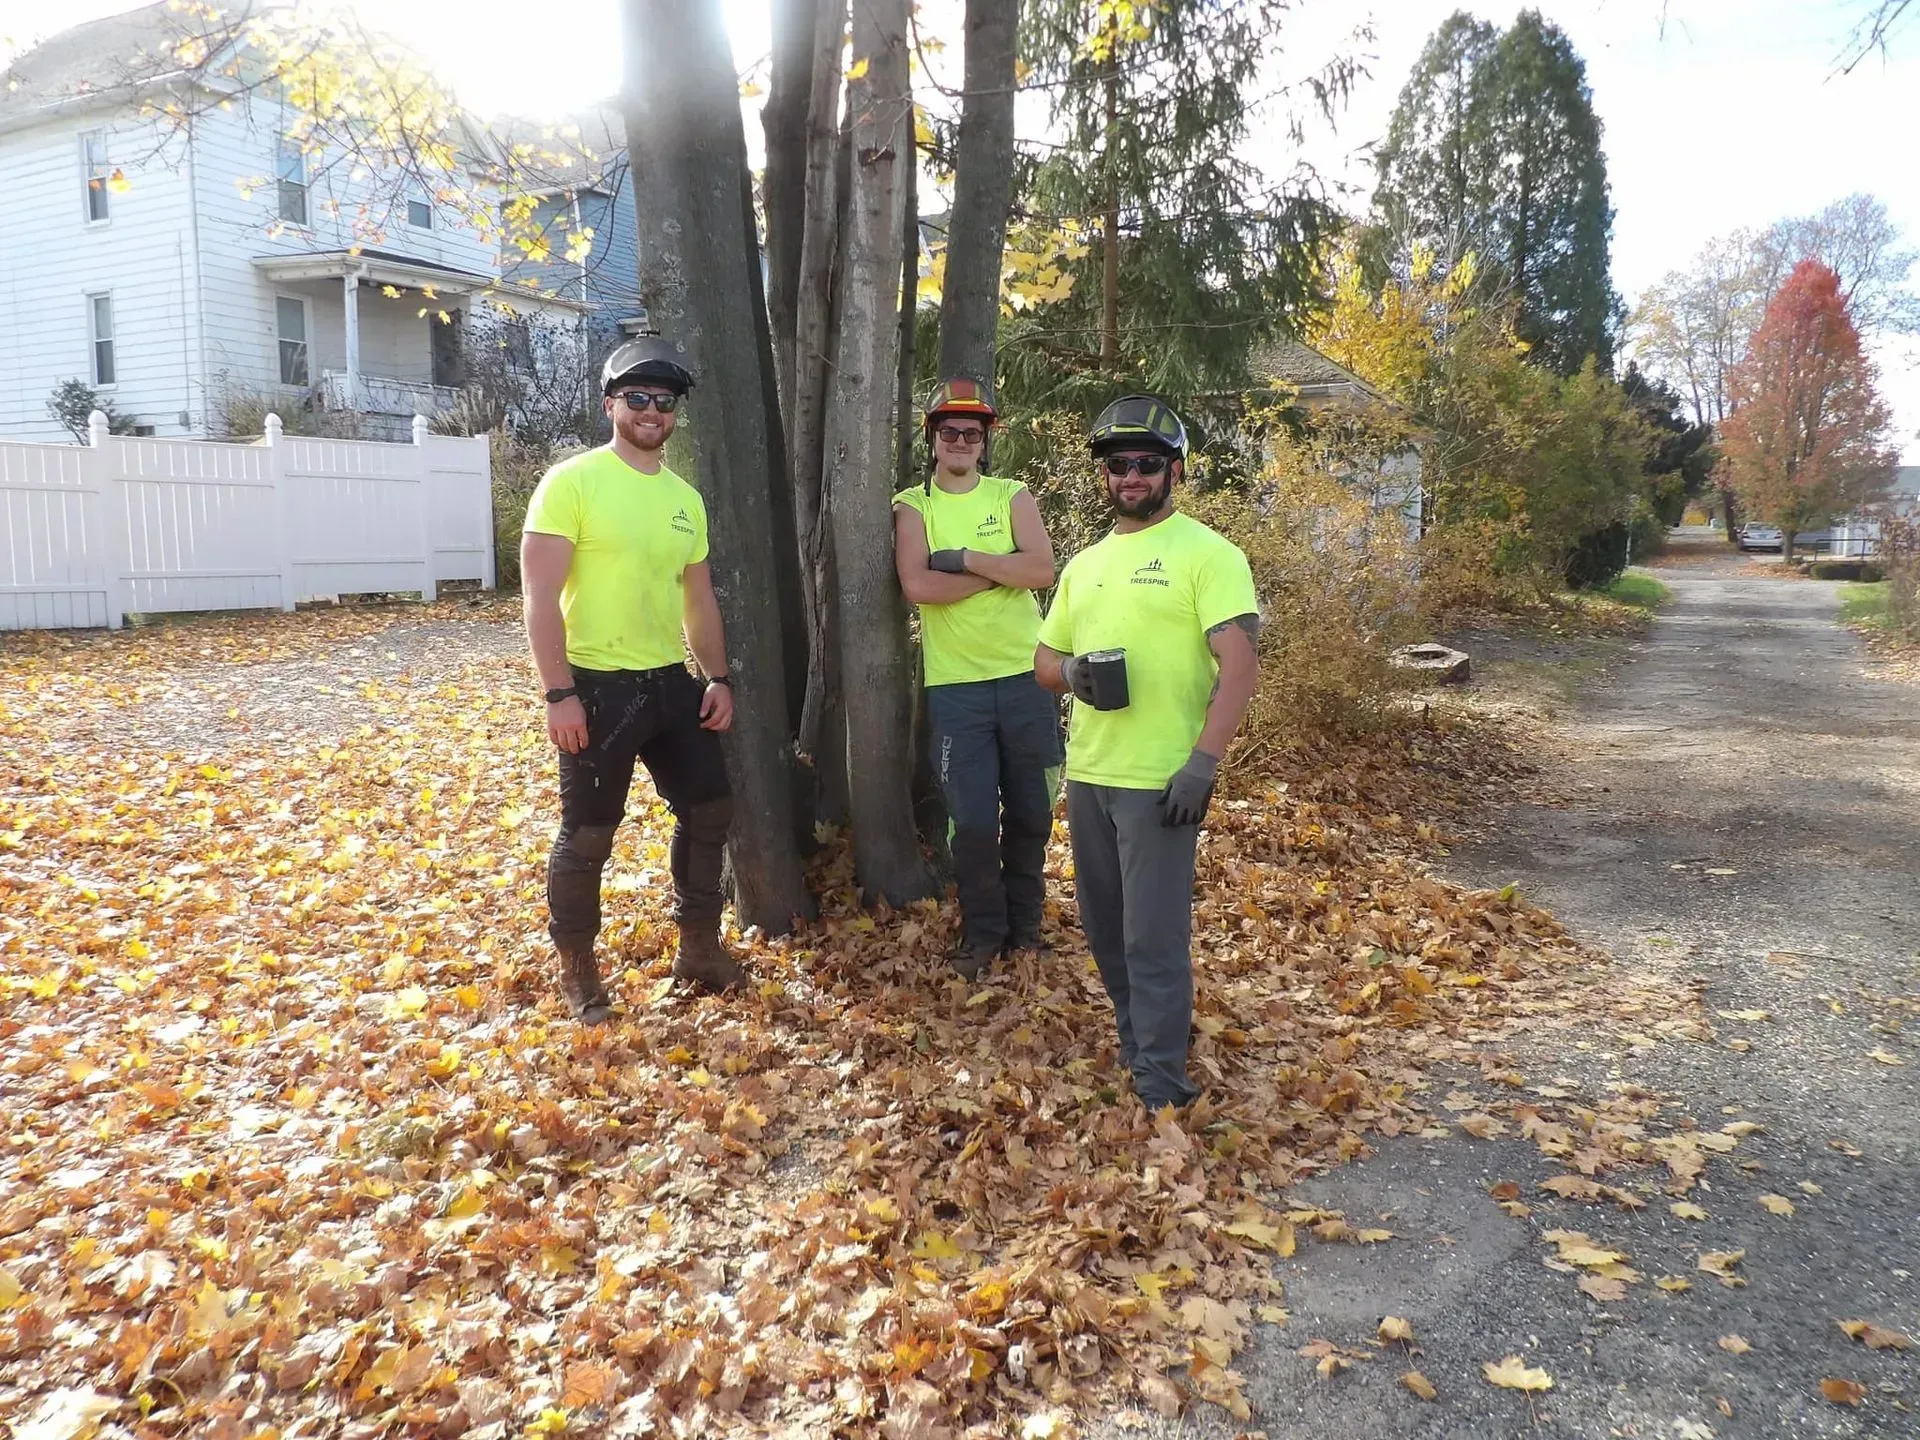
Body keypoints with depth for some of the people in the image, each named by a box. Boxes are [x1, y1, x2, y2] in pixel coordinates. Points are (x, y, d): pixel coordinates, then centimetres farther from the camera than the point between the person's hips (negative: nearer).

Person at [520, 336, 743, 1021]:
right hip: (599, 686, -7)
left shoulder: (685, 497, 10)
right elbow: (540, 594, -15)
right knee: (588, 835, 3)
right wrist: (559, 693, -20)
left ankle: (699, 946, 30)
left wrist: (718, 677, 9)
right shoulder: (572, 482, -10)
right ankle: (577, 969, 22)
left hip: (672, 681, 7)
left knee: (709, 808, 13)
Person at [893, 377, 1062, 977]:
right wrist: (1000, 569, -12)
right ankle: (982, 932, 18)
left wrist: (965, 558, -15)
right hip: (954, 686, -2)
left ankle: (1025, 924, 28)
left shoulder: (1012, 496, 6)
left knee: (1030, 810, 11)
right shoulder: (912, 506, 2)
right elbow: (917, 585, -15)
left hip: (1026, 676, 2)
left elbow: (1041, 571, -10)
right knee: (973, 820, -1)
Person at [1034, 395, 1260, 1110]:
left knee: (1154, 940, -3)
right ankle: (1138, 1042, 37)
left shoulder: (1208, 554, -6)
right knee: (1105, 929, 18)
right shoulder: (1084, 563, 15)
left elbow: (1240, 665, -14)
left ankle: (1161, 1089, 10)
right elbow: (1044, 657, 20)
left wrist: (1203, 761, -22)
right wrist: (1073, 671, -4)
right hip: (1087, 775, 7)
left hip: (1161, 781, -7)